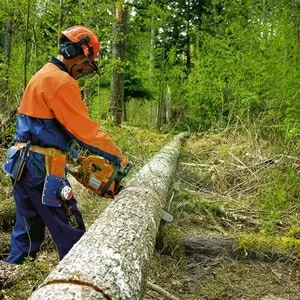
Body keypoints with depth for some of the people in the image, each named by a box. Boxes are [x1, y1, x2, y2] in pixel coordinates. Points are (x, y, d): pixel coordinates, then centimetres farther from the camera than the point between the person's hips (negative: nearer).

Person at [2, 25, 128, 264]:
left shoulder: (43, 76, 17)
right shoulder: (62, 82, -15)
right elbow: (85, 129, -18)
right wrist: (118, 156, -7)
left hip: (24, 164, 10)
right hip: (43, 168, -10)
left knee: (28, 230, 18)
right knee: (71, 234, -2)